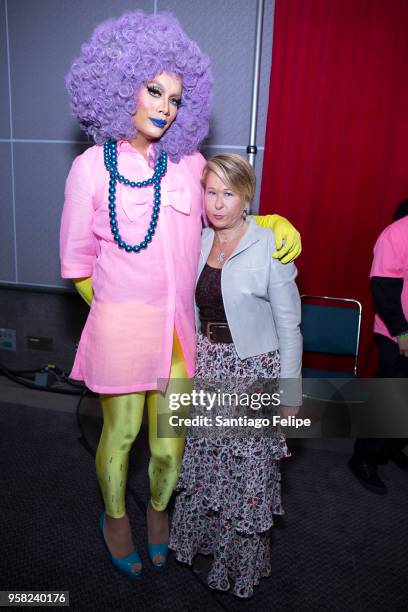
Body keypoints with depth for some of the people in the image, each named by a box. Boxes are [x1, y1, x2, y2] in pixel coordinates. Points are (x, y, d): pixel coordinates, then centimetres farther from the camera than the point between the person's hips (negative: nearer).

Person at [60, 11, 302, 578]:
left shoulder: (188, 162, 4)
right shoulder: (92, 167, -4)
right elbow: (77, 264, 2)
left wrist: (277, 221, 2)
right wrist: (115, 307, 4)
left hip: (180, 327, 3)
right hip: (121, 325, -2)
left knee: (170, 445, 13)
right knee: (119, 435, 16)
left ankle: (158, 509, 48)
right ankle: (115, 517, 48)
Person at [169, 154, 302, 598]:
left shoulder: (270, 248, -14)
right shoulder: (197, 242, 1)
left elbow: (288, 325, -11)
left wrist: (290, 393, -9)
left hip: (253, 372, -5)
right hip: (205, 366, 5)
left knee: (248, 466, 9)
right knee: (204, 456, 18)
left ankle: (244, 561, 37)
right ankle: (203, 536, 46)